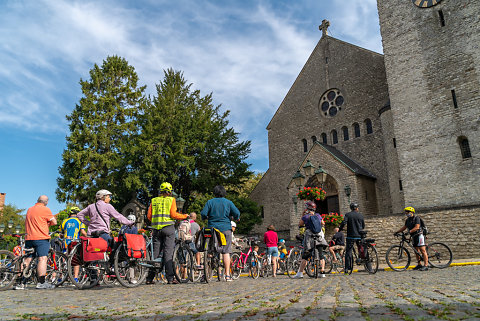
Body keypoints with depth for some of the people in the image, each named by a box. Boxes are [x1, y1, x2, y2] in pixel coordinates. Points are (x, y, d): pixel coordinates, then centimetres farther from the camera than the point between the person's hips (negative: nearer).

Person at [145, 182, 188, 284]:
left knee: (155, 252, 9)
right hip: (168, 227, -4)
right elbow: (173, 214, -10)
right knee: (168, 252, -3)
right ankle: (170, 278, -3)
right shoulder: (171, 200, 0)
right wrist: (185, 216, 3)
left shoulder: (154, 200, 11)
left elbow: (149, 216, 7)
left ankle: (150, 278, 11)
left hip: (156, 229, 4)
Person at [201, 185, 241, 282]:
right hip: (225, 229, -1)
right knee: (226, 252, 1)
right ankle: (227, 275, 0)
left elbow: (203, 214, -5)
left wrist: (207, 218, 16)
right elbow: (237, 213, -5)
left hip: (212, 228, 1)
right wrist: (236, 218, 16)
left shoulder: (210, 202, 3)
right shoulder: (228, 202, 3)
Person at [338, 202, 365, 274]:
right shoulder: (361, 215, 6)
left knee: (348, 252, 0)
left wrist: (339, 229, -1)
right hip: (359, 236, 2)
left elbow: (343, 223, -15)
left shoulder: (348, 215, -2)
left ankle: (347, 268, -4)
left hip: (351, 236, -2)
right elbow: (363, 226, 13)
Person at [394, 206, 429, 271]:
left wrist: (410, 231, -32)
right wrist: (397, 232, 14)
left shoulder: (416, 218, -12)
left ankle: (426, 265, -10)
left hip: (419, 235, -8)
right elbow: (404, 227, 19)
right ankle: (419, 264, 19)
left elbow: (417, 227, -23)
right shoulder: (408, 220, 12)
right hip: (414, 236, 8)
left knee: (423, 250, -9)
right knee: (416, 251, 12)